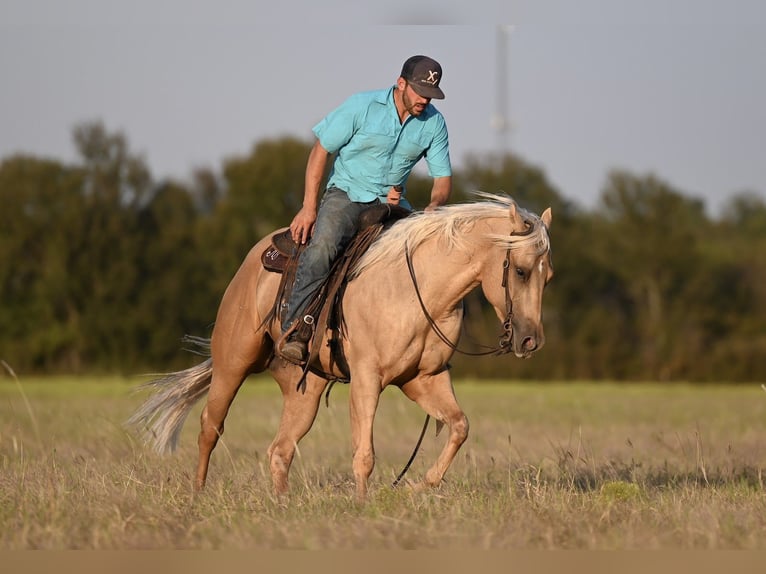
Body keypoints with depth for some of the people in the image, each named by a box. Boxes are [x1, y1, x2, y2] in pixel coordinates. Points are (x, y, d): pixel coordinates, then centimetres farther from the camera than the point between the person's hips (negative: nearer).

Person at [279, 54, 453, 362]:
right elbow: (321, 150, -7)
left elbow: (443, 176, 5)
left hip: (392, 202, 4)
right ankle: (292, 330, -30)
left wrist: (434, 205, -20)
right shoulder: (362, 106, -12)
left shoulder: (434, 123, -1)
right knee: (322, 245, -33)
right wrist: (309, 207, -12)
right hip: (346, 194, -4)